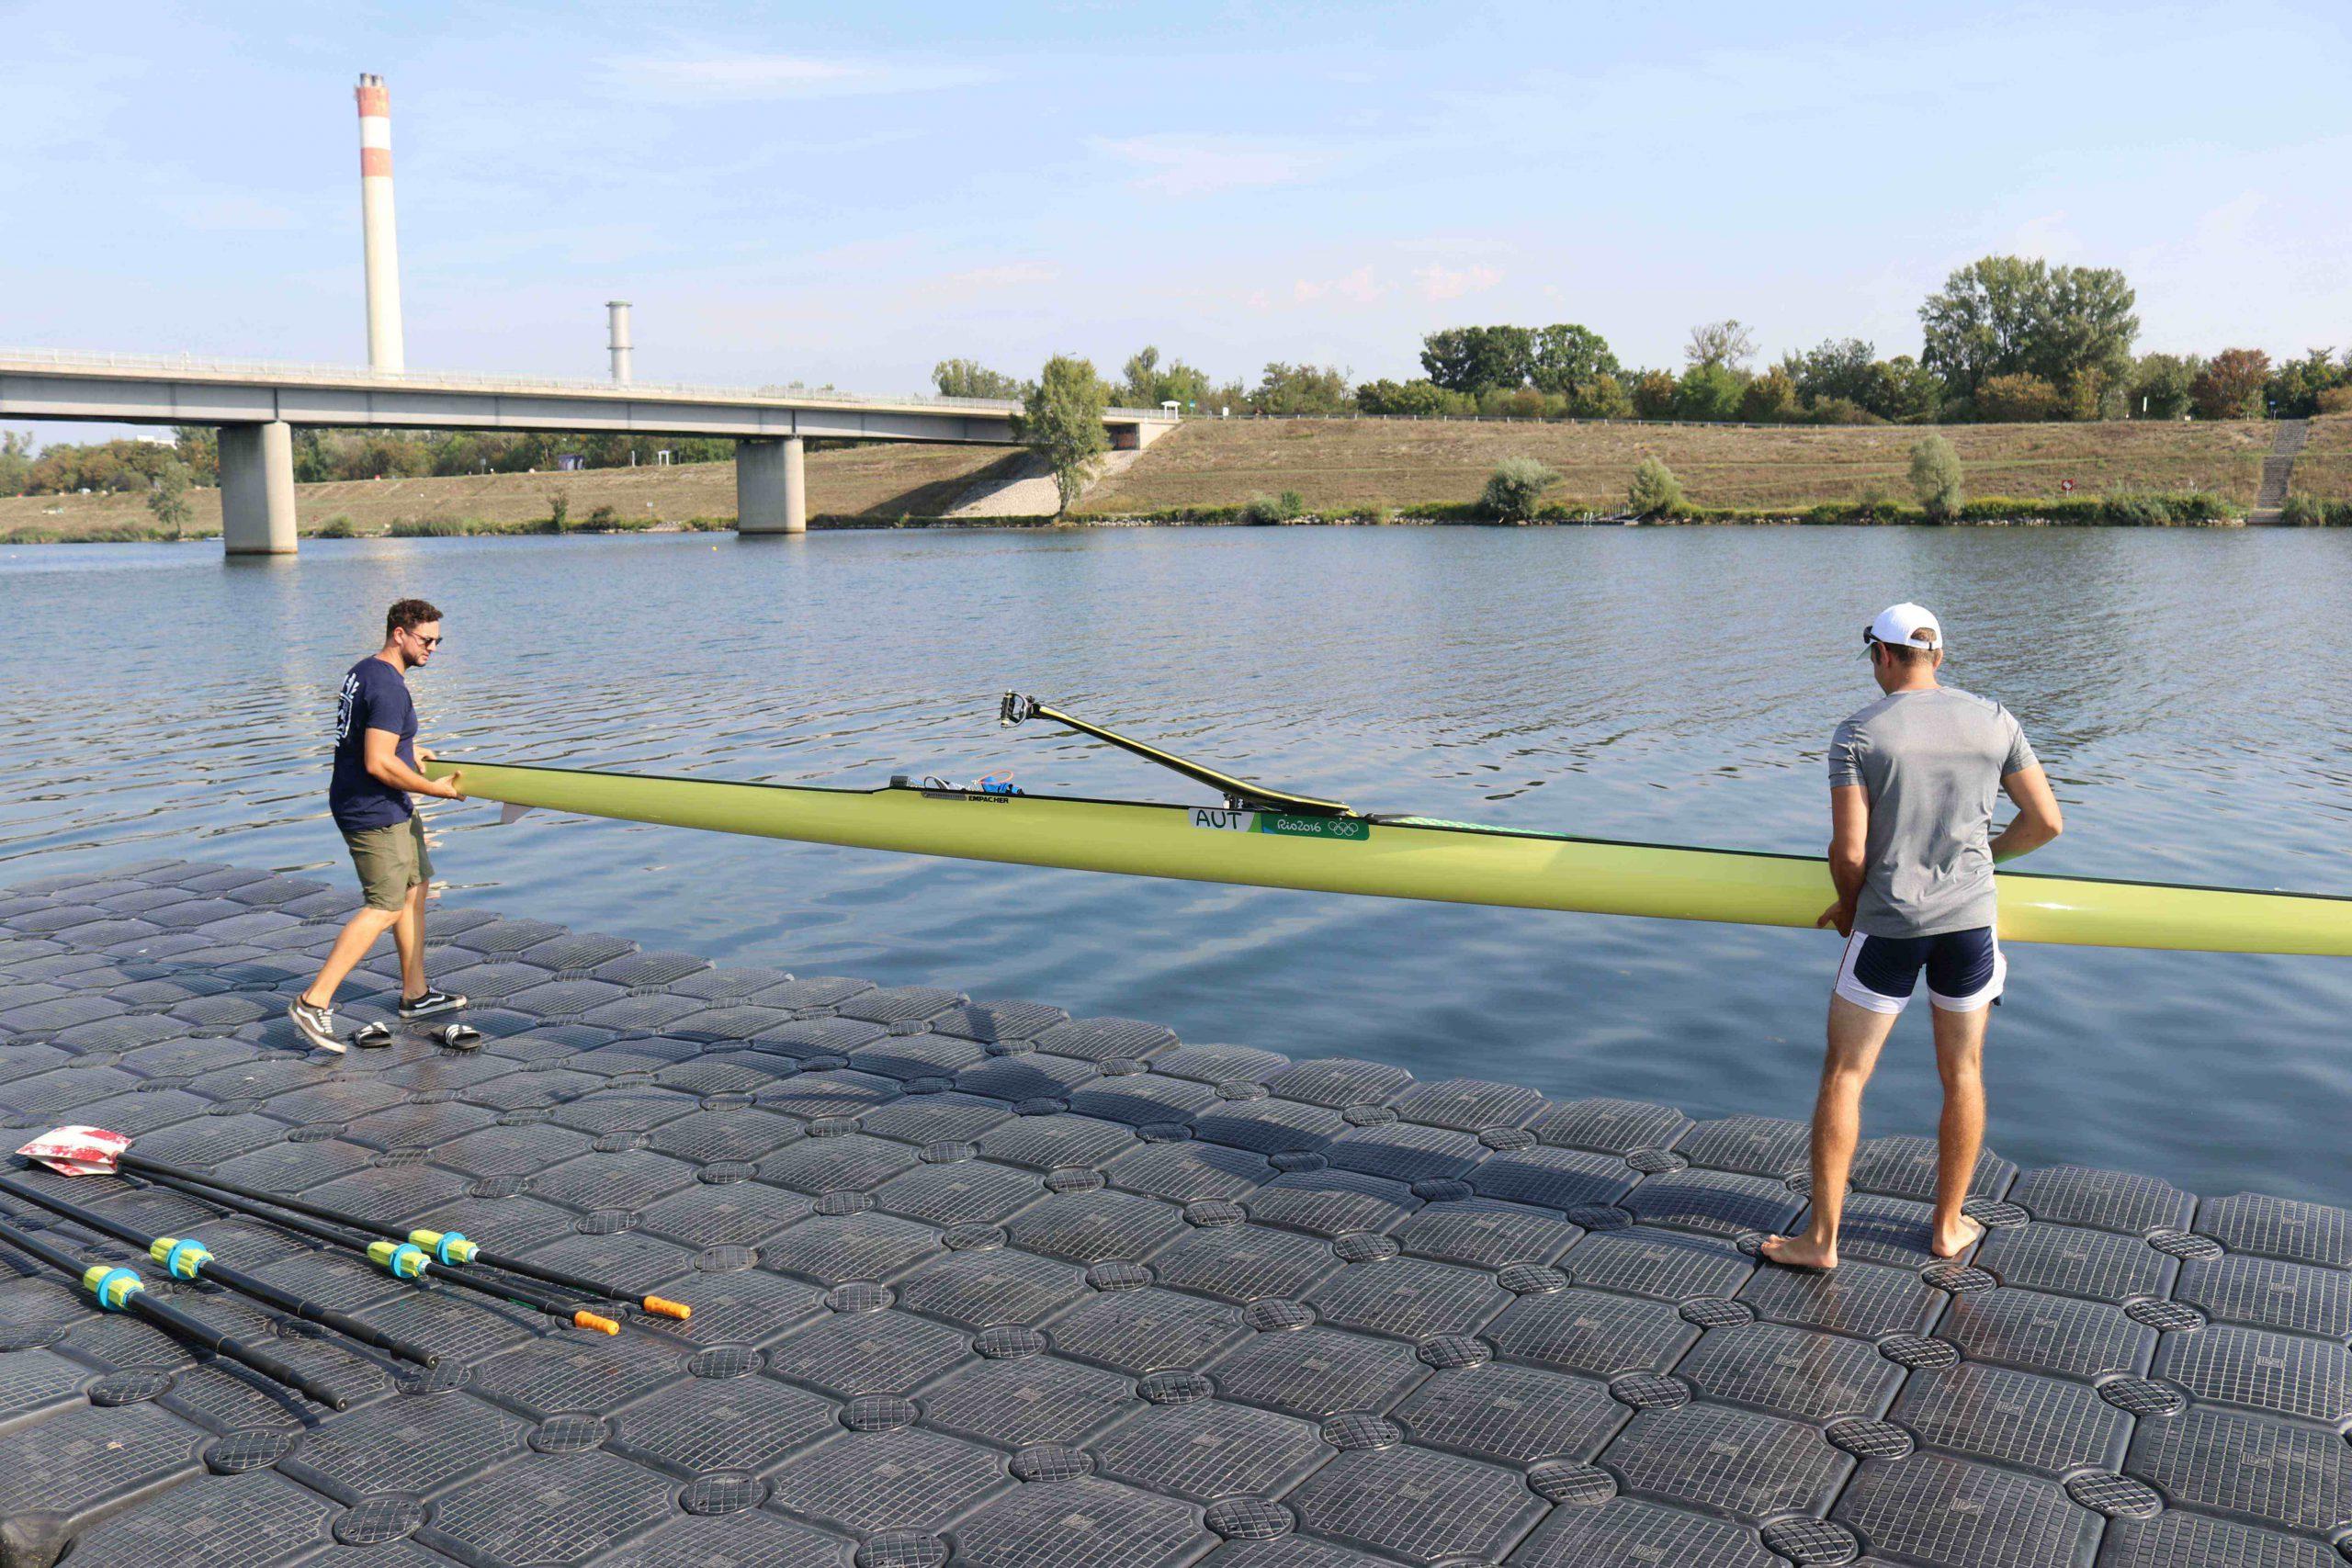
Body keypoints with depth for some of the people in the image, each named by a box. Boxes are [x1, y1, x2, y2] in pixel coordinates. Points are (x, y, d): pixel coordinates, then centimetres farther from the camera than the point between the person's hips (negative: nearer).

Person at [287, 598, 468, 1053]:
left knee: (414, 888, 18)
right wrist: (436, 789, -18)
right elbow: (379, 764, -27)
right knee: (385, 908, -9)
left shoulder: (364, 670, 11)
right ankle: (313, 1003, -9)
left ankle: (415, 994, 26)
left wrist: (408, 750, 21)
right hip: (375, 814, -11)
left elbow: (365, 737, 26)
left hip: (388, 810, 11)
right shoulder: (389, 687, -22)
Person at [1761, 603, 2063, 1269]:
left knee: (1843, 1076, 7)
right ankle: (1948, 1227, 29)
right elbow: (2046, 822, 4)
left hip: (1888, 923, -3)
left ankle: (1821, 1238, 13)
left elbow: (1848, 850, -13)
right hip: (1971, 917, 3)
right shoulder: (1994, 722, 1)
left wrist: (1850, 905, 6)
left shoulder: (1858, 733, -9)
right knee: (1962, 1073, 17)